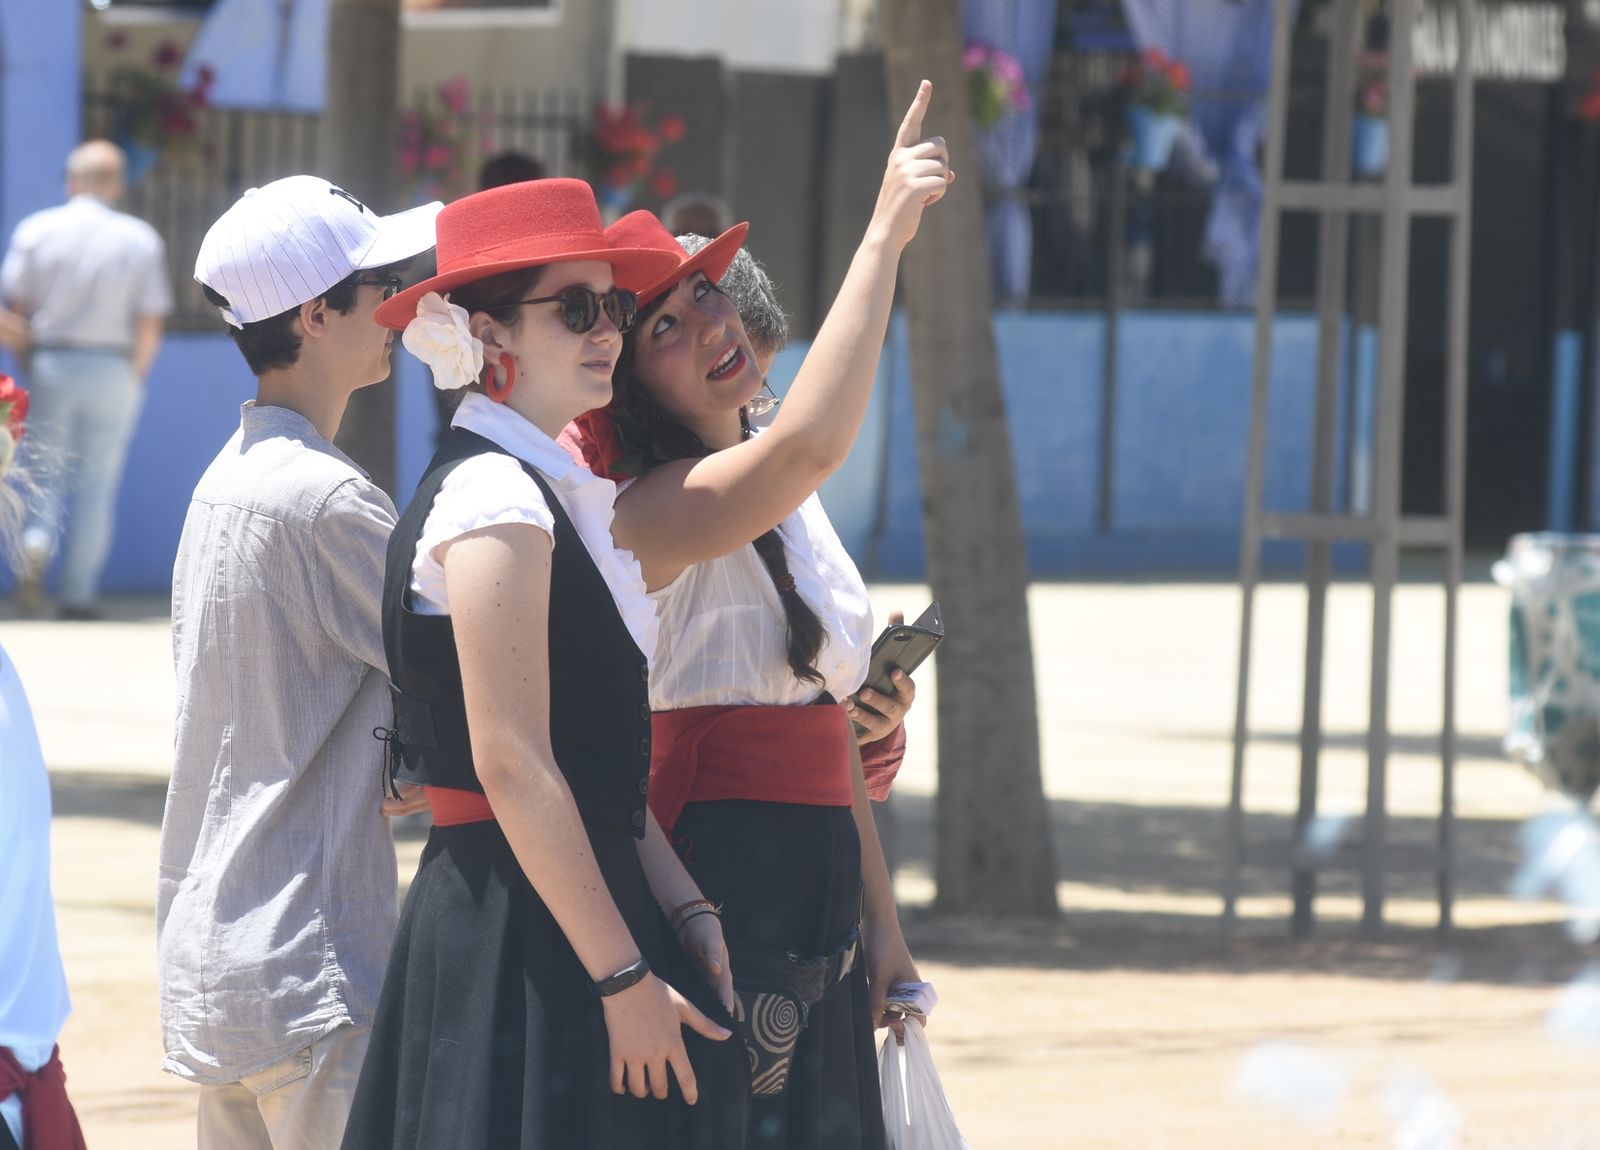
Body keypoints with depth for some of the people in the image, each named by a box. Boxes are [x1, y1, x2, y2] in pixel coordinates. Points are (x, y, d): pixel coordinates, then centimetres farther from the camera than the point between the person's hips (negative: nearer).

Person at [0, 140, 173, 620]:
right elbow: (150, 324, -5)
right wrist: (134, 376, 8)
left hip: (51, 364, 0)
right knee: (97, 487, 6)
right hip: (113, 370, 0)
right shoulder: (141, 239, -2)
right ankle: (79, 594, 6)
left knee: (46, 473, 10)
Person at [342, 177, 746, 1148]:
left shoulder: (555, 489, 16)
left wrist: (679, 907, 9)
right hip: (515, 947, -9)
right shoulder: (494, 499, -13)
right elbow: (513, 767, -19)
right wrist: (625, 976, -19)